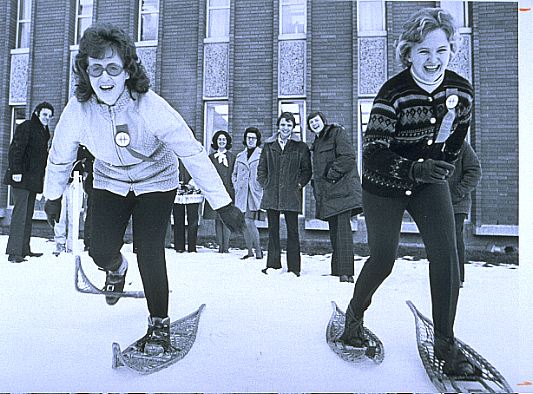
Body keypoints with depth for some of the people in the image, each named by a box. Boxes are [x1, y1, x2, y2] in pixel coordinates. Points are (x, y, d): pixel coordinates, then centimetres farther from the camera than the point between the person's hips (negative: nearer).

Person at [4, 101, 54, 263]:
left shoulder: (44, 132, 21)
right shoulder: (26, 127, -5)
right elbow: (16, 150, -14)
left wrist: (43, 176, 19)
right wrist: (16, 171, -22)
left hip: (33, 179, 9)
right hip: (21, 177, -9)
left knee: (28, 214, 10)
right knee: (20, 212, -12)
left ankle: (24, 249, 17)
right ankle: (14, 252, -12)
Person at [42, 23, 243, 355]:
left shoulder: (150, 106, -30)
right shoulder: (77, 111, -20)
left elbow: (193, 153, -30)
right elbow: (60, 157, -1)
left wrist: (223, 204, -32)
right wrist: (53, 197, 12)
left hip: (156, 181, -3)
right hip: (110, 183, 3)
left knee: (149, 253, -15)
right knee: (101, 251, -8)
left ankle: (159, 324, 9)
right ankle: (117, 268, 34)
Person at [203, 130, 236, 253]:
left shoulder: (232, 157, 9)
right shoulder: (211, 157, 13)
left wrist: (234, 190, -3)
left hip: (228, 191, -2)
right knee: (218, 218, 3)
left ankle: (226, 246, 0)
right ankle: (220, 245, 9)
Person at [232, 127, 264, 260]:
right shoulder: (240, 156, 17)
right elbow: (234, 174, 24)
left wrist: (262, 186, -9)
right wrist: (237, 186, 10)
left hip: (255, 193, -5)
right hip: (241, 194, 5)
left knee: (249, 222, -12)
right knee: (244, 223, 6)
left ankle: (258, 251, 1)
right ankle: (250, 251, 16)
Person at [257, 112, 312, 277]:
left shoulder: (301, 147, 5)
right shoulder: (269, 145, 11)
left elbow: (307, 170, 7)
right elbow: (261, 168, 15)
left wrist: (299, 184, -4)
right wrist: (265, 184, 5)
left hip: (291, 195, -2)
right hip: (271, 194, 3)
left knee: (292, 231, -1)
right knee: (273, 230, 8)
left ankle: (293, 267, 7)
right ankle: (273, 264, 18)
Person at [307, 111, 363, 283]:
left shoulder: (337, 133, 0)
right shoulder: (317, 143, 25)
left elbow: (349, 157, -13)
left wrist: (332, 173, -13)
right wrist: (317, 188, 16)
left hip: (342, 188, -9)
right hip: (328, 192, 9)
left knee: (343, 229, -15)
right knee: (334, 230, 10)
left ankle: (346, 272, -18)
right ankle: (337, 270, 16)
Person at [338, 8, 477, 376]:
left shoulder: (462, 90, -6)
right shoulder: (393, 92, -21)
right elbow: (373, 154, -26)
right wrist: (416, 169, -40)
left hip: (430, 183, 4)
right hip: (385, 185, -4)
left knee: (446, 254, -9)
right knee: (382, 261, 3)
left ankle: (445, 342, 8)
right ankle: (355, 314, 33)